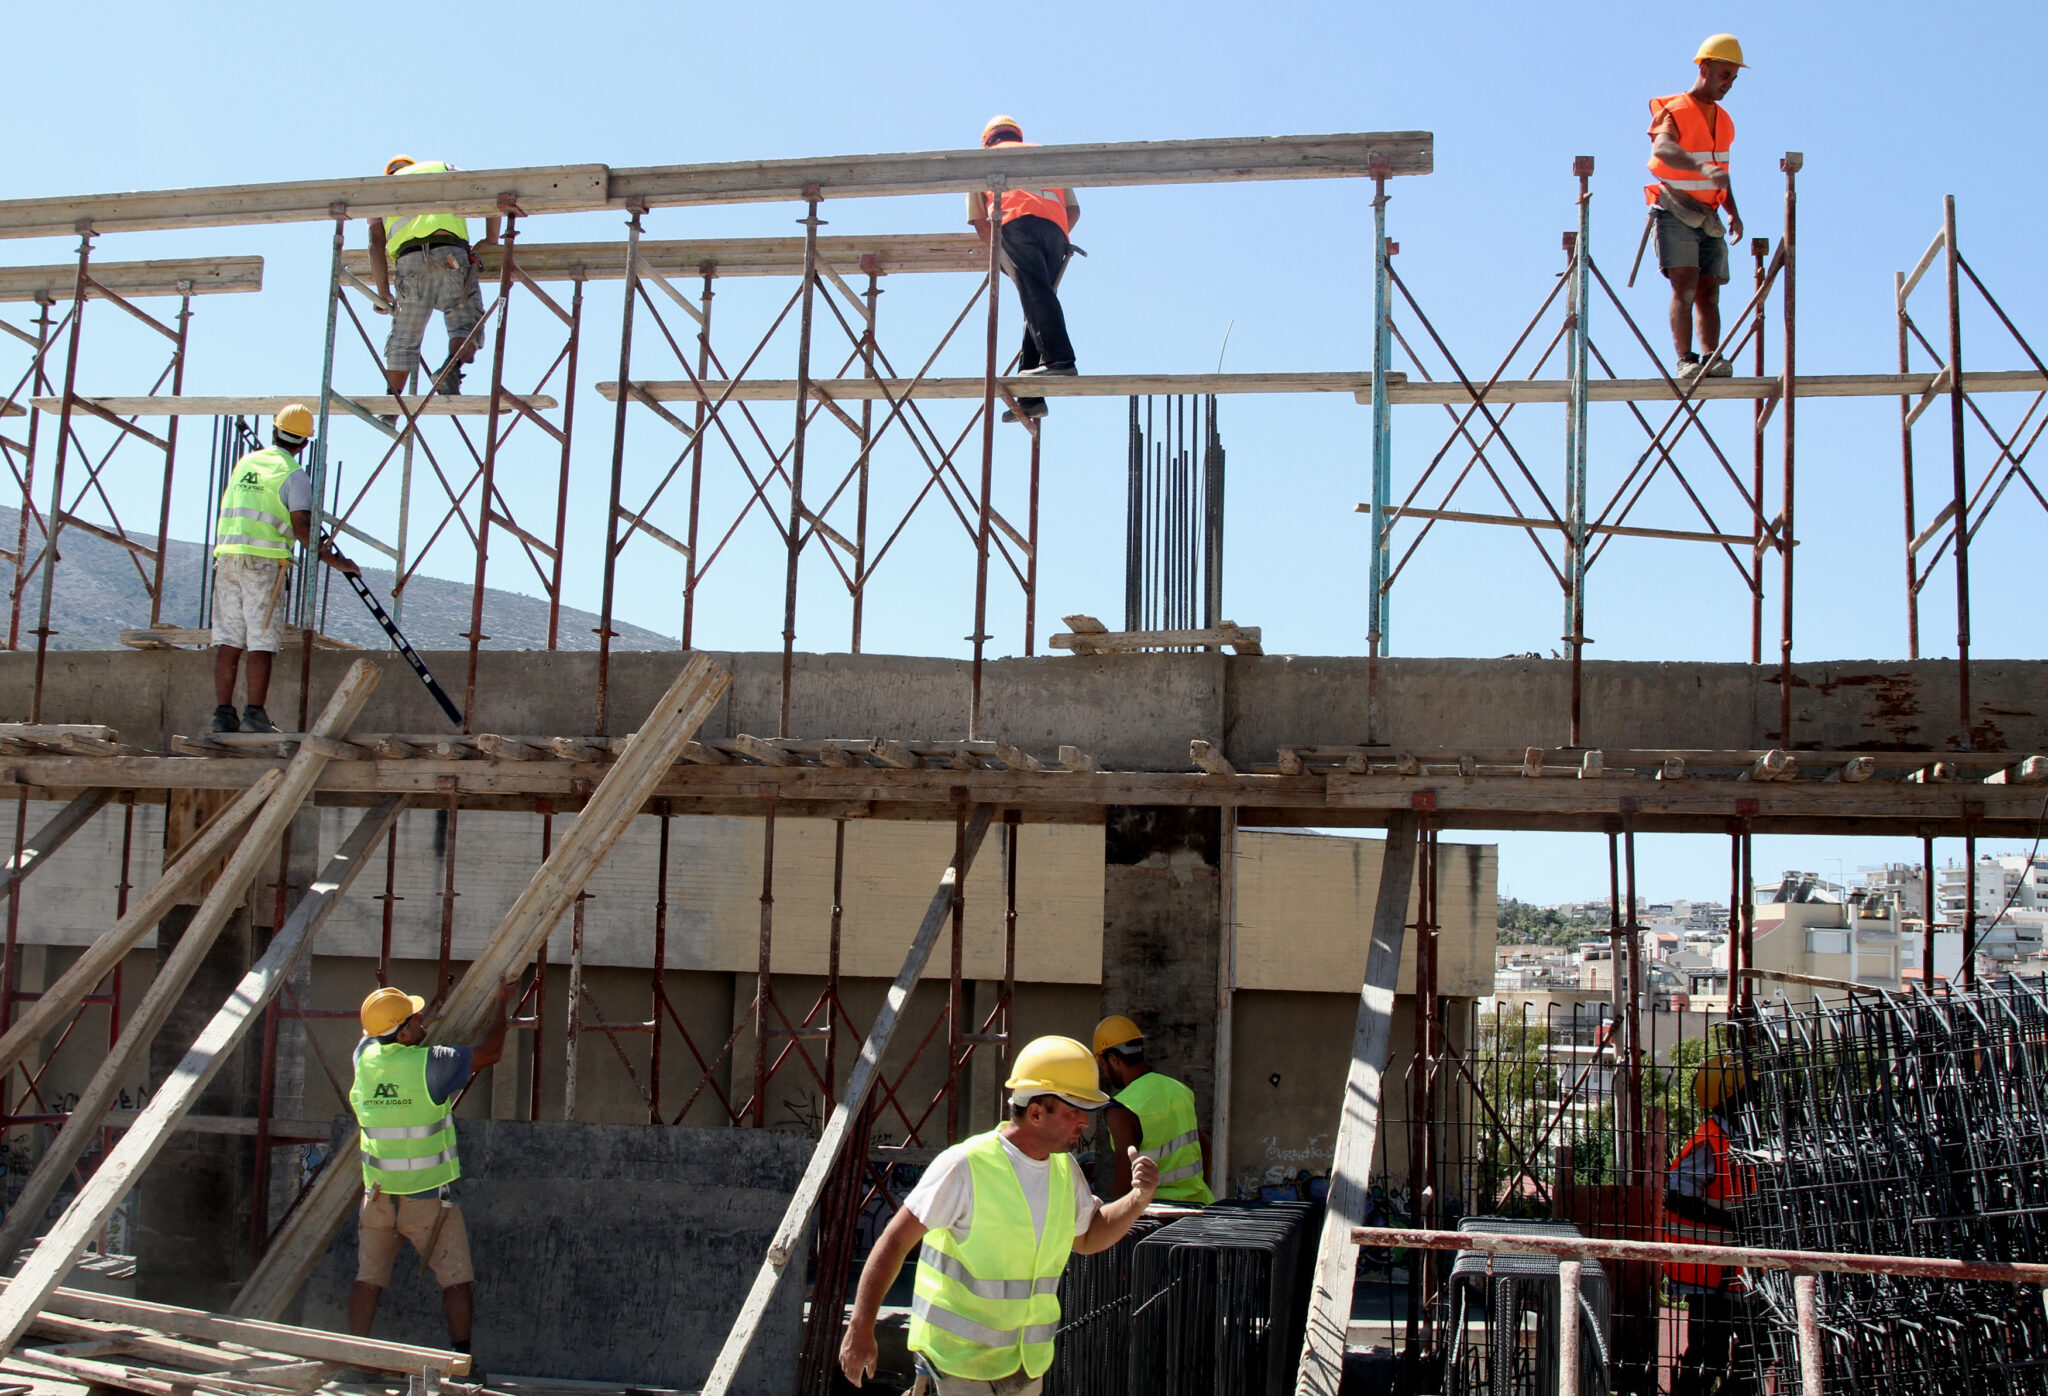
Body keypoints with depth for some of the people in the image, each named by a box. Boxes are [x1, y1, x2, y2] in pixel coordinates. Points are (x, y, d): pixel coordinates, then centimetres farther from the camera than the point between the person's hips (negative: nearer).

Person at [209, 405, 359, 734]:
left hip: (227, 554, 6)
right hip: (264, 560, -5)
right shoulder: (293, 474, -3)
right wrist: (334, 560, -7)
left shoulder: (245, 462, 17)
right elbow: (301, 527, -13)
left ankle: (223, 714, 3)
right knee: (262, 641, -4)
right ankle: (254, 715, -8)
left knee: (228, 639, 6)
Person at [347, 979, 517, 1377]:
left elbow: (371, 1034, 22)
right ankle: (461, 1361, 3)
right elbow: (490, 1052, -7)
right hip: (429, 1197, -4)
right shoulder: (430, 1064, -17)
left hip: (379, 1195, 5)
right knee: (455, 1280, 4)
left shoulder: (365, 1057, -3)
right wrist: (501, 1003, 6)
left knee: (369, 1279, 11)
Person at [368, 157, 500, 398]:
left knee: (403, 340, 9)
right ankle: (451, 369, -29)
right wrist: (491, 239, 29)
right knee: (466, 328, 0)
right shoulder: (444, 168, 30)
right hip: (451, 255, -1)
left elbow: (376, 243, 14)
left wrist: (383, 291, 14)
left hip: (409, 259, 1)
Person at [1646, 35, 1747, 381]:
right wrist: (1702, 167, -48)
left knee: (1709, 291, -4)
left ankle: (1711, 359, -13)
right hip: (1675, 212, -7)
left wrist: (1733, 212, 13)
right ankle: (1685, 360, -21)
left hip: (1708, 217, 7)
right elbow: (1662, 149, -31)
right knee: (1684, 285, -18)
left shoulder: (1724, 120, 17)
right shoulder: (1674, 111, -8)